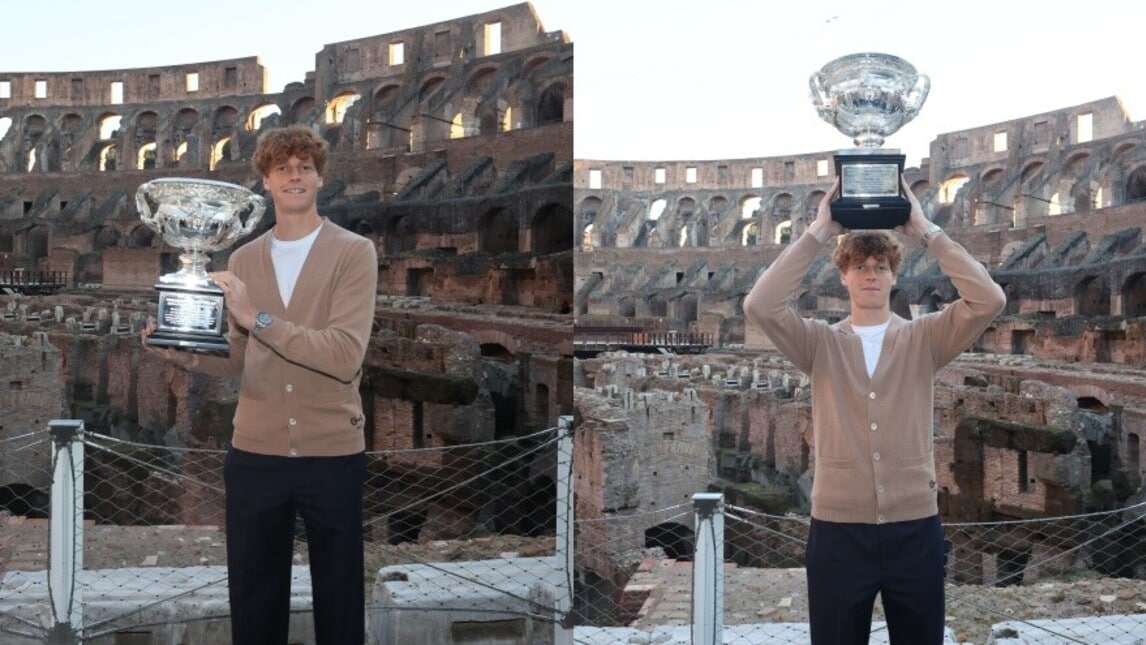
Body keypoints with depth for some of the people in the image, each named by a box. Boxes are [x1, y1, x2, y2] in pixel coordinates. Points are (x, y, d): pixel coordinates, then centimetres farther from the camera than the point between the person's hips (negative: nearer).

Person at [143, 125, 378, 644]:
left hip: (333, 454, -3)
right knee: (253, 601, 13)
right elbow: (236, 358, 13)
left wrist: (258, 317, -21)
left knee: (338, 600, 10)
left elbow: (345, 357, -19)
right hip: (254, 455, 4)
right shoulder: (243, 260, 9)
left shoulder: (354, 253, -5)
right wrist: (182, 351, -6)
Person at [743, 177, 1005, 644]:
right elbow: (760, 307, -14)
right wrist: (817, 233, -12)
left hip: (915, 528, 1)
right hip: (838, 530, 0)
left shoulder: (924, 339, 4)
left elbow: (989, 300, -10)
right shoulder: (820, 343, 3)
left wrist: (925, 230, -9)